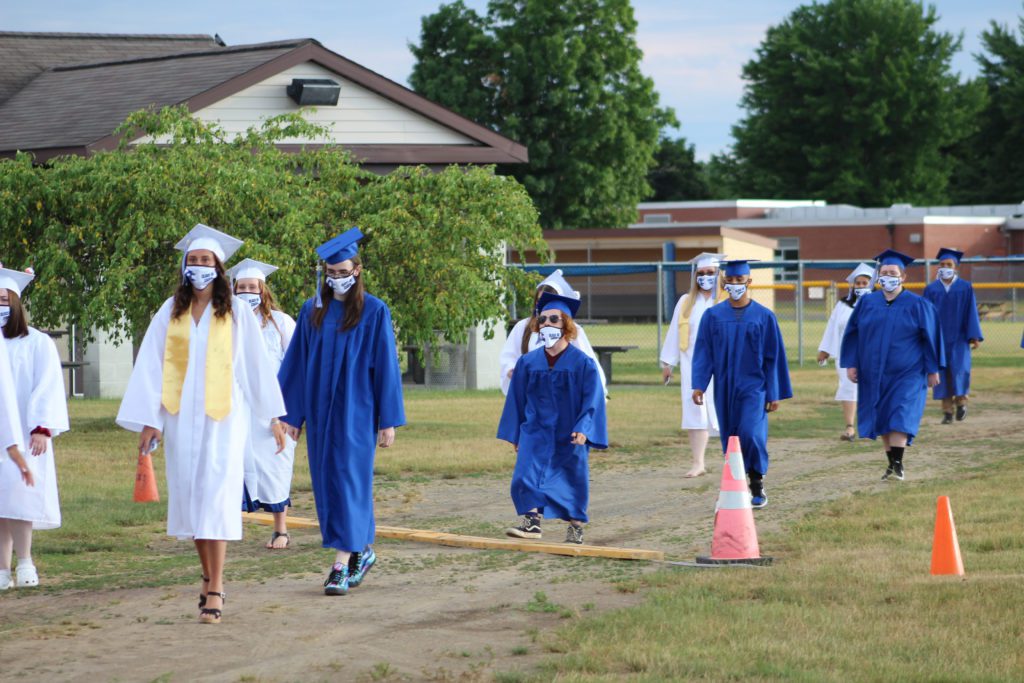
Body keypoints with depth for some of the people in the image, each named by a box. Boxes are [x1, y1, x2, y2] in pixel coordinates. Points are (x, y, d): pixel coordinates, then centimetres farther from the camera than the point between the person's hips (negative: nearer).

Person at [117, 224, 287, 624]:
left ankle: (215, 590, -14)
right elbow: (151, 365, 2)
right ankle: (209, 577, 19)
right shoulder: (171, 312, 5)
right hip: (181, 415, 3)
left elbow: (256, 365, 4)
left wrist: (273, 415, 5)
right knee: (188, 496, 5)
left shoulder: (236, 312, 1)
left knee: (216, 496, -10)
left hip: (223, 416, -3)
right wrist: (149, 419, -5)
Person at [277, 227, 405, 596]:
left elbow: (385, 367, -5)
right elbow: (297, 365, 9)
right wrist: (291, 414, 5)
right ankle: (361, 551, 25)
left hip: (356, 411, -5)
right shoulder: (312, 311, 7)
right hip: (320, 411, 5)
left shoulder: (374, 312, -4)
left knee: (348, 479, -9)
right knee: (327, 483, 9)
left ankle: (342, 564, -10)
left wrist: (388, 421, -7)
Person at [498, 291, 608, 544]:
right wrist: (515, 435, 11)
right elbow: (517, 400, 10)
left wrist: (583, 429, -21)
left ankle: (576, 526, 21)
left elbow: (592, 400, -9)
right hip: (536, 431, 2)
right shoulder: (528, 362, 2)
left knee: (573, 480, 7)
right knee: (528, 475, -16)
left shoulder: (583, 363, -8)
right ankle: (532, 521, -17)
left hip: (570, 435, -2)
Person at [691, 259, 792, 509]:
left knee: (750, 434, -17)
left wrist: (775, 394, -2)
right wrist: (699, 385, -10)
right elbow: (703, 353, 2)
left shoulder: (764, 317, -1)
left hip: (753, 387, -3)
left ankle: (757, 485, -1)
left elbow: (774, 357, 1)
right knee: (731, 440, 5)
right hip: (725, 389, 3)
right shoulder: (713, 316, 3)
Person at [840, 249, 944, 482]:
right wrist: (851, 364, 0)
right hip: (874, 373, 4)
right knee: (882, 420, 7)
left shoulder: (917, 305, -3)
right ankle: (892, 464, 15)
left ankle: (898, 464, -16)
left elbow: (930, 338, 0)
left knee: (898, 418, -14)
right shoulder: (867, 303, 5)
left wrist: (932, 369, -2)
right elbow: (853, 334, 8)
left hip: (906, 373, -4)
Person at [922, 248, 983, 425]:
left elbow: (971, 313, 1)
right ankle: (947, 411, 2)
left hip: (959, 339, -1)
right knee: (943, 373, -1)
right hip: (939, 338, 1)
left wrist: (974, 337, -6)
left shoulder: (965, 288, 2)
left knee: (959, 369, -14)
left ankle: (961, 400, 10)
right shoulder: (931, 289, 5)